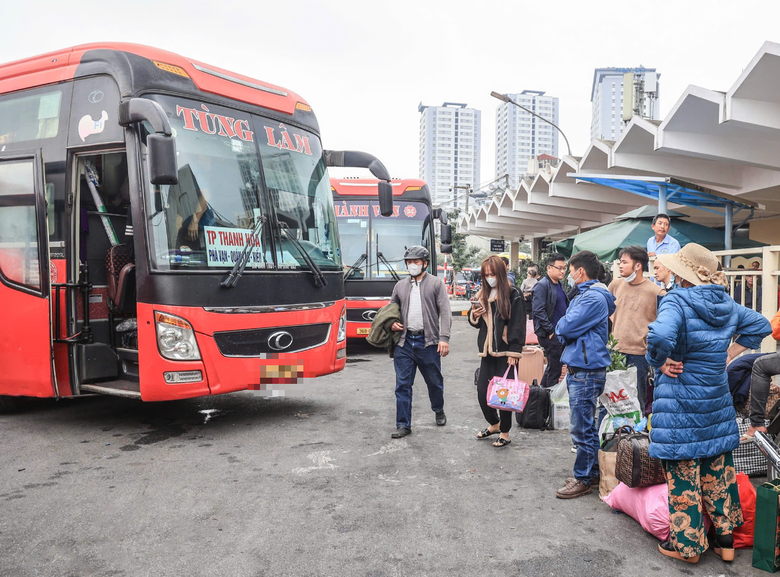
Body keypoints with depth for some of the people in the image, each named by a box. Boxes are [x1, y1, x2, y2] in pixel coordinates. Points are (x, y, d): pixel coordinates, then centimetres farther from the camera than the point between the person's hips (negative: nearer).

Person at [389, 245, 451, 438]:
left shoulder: (436, 283, 2)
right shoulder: (400, 285, 13)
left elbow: (445, 312, -5)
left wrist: (444, 338, -15)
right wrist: (391, 323, 2)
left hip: (428, 342, -3)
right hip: (404, 342, 3)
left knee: (434, 381, 12)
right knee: (403, 385, 1)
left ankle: (439, 411, 39)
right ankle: (403, 425, 8)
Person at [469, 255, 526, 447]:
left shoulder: (513, 295, -7)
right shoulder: (482, 295, 11)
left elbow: (518, 325, -11)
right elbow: (476, 323, 19)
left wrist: (514, 353, -16)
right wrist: (474, 315, -4)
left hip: (505, 352, -5)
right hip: (488, 351, 6)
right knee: (482, 391, 7)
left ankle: (505, 433, 18)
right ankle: (494, 424, 31)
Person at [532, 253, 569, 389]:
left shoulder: (559, 285, 16)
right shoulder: (542, 285, -13)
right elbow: (538, 311, -20)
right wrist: (551, 331, -20)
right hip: (550, 334, -9)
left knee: (553, 367, 17)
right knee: (555, 369, -4)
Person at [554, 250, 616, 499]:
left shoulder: (594, 298, -17)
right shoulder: (584, 296, 16)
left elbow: (566, 327, -21)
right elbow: (564, 331, 17)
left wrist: (561, 325, -1)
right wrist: (565, 329, -3)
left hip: (587, 372, -10)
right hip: (578, 369, 10)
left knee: (582, 429, -1)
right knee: (586, 426, 18)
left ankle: (583, 479, 9)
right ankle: (593, 471, 30)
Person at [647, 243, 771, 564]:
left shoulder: (677, 302, -19)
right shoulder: (726, 304, 4)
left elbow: (660, 336, -38)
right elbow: (760, 325, 20)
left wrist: (661, 363, -19)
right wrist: (728, 355, 15)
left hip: (680, 403, -7)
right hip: (717, 399, 7)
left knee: (683, 471, 5)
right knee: (718, 468, 17)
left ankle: (687, 545, 18)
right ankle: (725, 540, 29)